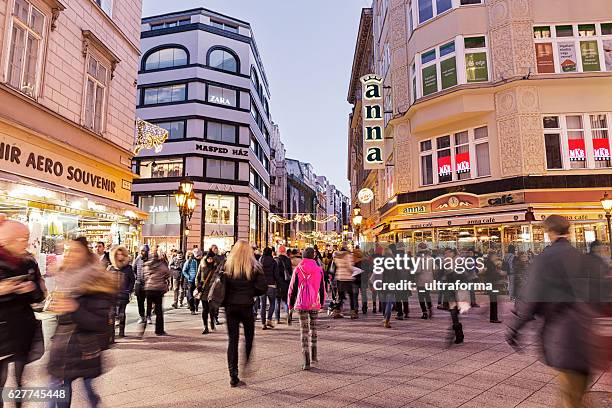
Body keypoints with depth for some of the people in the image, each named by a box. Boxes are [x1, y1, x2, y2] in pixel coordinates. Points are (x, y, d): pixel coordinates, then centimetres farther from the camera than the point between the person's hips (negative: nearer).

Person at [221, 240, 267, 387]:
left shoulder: (227, 266, -2)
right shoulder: (254, 267, -5)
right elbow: (262, 288, -8)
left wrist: (224, 302, 7)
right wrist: (250, 293, 7)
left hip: (230, 307, 2)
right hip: (246, 306, -1)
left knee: (232, 340, 7)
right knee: (249, 336, 18)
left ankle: (233, 376, 8)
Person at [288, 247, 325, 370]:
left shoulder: (298, 270, -4)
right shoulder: (319, 270, -1)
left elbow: (292, 288, 0)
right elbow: (322, 288, 7)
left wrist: (290, 303, 10)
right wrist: (322, 302, 19)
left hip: (302, 303, -1)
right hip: (314, 304, 2)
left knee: (304, 330, 2)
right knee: (313, 328, 19)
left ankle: (306, 362, -1)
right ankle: (313, 356, 30)